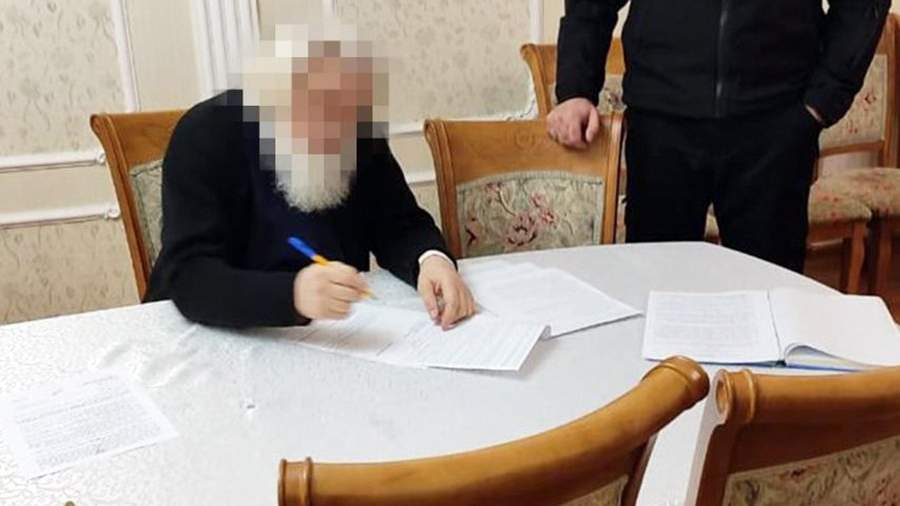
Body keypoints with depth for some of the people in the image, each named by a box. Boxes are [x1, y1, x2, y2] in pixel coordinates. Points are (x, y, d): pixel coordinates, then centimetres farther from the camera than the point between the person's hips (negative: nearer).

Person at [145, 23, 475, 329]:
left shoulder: (359, 129, -6)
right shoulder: (206, 134, -19)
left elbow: (399, 226, -2)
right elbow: (187, 277, -27)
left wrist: (432, 260, -25)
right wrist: (292, 294, -44)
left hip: (336, 333, 3)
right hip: (220, 337, -2)